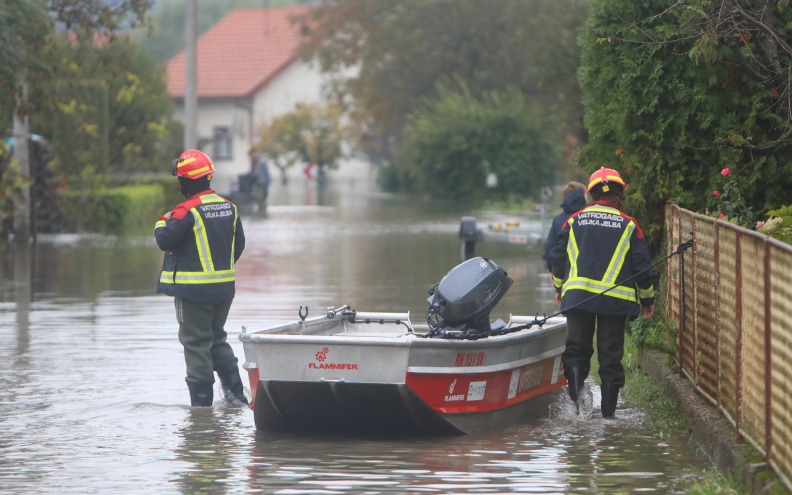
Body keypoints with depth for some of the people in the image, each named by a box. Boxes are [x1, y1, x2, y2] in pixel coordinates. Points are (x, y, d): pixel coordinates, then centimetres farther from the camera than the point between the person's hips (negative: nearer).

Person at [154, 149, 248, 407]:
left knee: (195, 342, 0)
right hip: (224, 288, 7)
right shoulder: (228, 207, 7)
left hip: (193, 289, -7)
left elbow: (165, 240, -18)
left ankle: (201, 401, 1)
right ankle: (235, 391, 13)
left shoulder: (187, 210, -17)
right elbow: (239, 244, 15)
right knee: (217, 338, 20)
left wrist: (163, 222, 3)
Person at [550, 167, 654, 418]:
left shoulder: (575, 221, 5)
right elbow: (641, 264, 1)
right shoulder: (628, 225, 0)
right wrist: (647, 298, 13)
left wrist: (560, 287, 27)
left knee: (576, 348, 9)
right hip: (616, 299, -1)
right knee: (610, 354, 6)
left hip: (578, 294, 1)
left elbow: (559, 256, 11)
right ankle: (608, 407, 6)